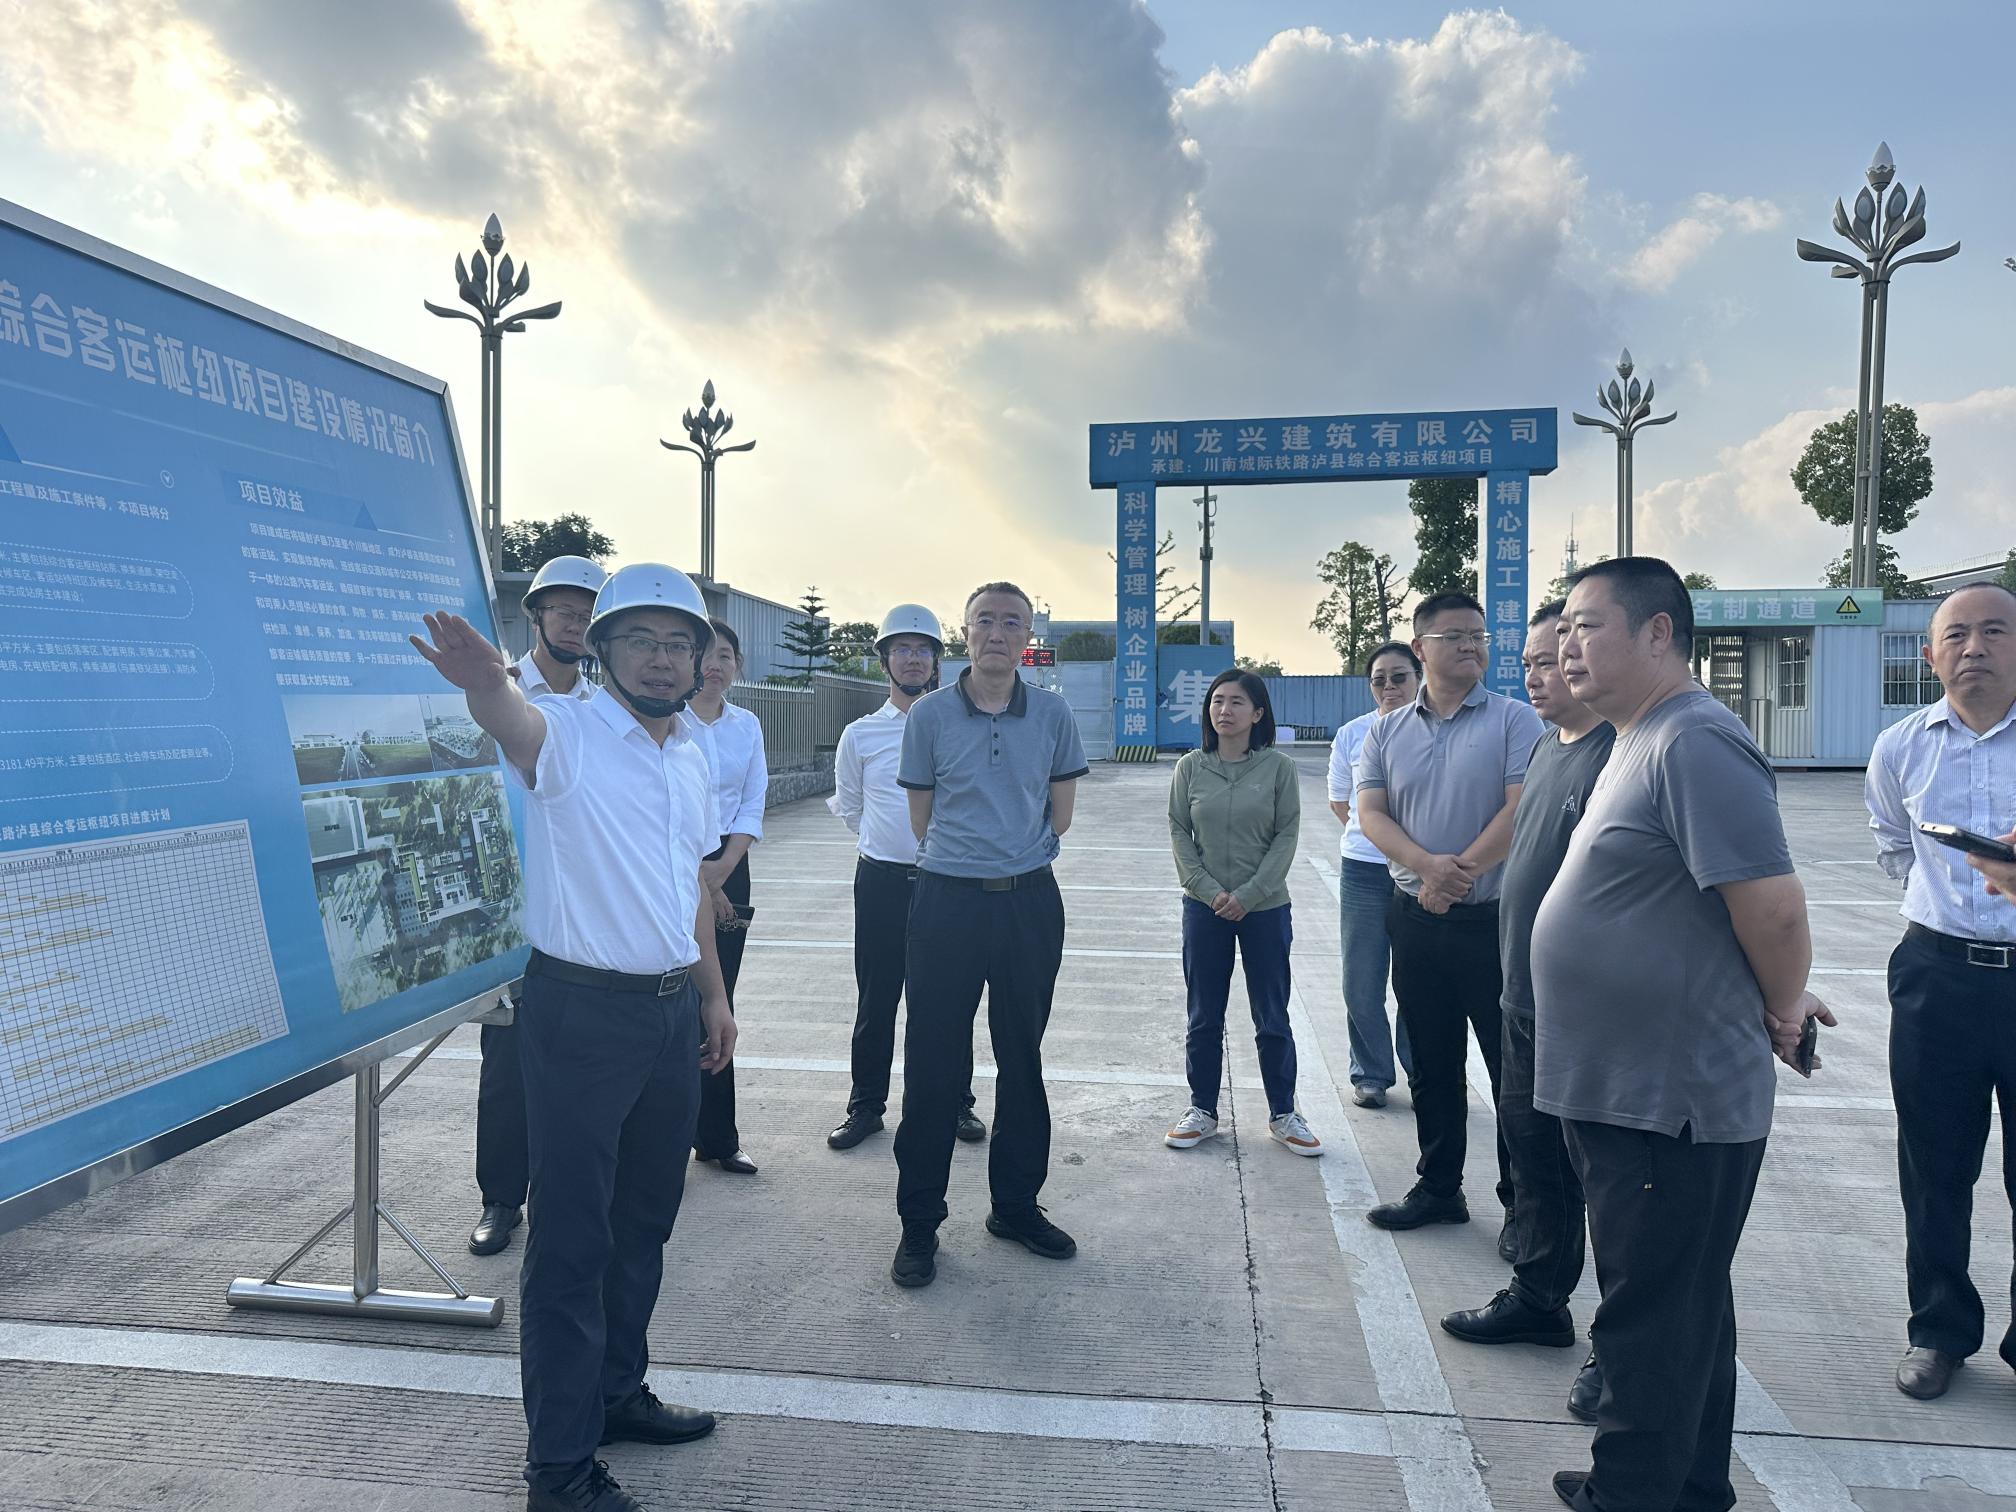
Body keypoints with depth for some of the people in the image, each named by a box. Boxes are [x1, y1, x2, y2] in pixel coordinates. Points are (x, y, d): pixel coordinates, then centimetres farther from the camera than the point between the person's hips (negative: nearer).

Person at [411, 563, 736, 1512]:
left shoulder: (692, 757, 10)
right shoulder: (569, 736, -12)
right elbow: (512, 720, -36)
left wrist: (713, 997, 19)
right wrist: (483, 680, -59)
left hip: (673, 1013, 7)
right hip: (583, 1013, -7)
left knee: (645, 1222, 19)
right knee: (571, 1239, 3)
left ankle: (616, 1392, 39)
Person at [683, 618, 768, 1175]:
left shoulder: (748, 725, 11)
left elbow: (752, 806, 8)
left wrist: (721, 870, -6)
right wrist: (697, 873, -11)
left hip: (727, 872, 4)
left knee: (718, 1004, 8)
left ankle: (717, 1138, 17)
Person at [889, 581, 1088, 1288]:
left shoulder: (1052, 713, 2)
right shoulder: (930, 714, -2)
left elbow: (1059, 810, 11)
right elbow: (922, 815, 7)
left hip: (1030, 902, 2)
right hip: (948, 900, -2)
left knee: (1023, 1058, 13)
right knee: (933, 1063, 2)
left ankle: (1016, 1204, 29)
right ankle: (919, 1222, 15)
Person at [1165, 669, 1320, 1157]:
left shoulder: (1279, 767, -5)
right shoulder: (1191, 767, 0)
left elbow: (1286, 836, -6)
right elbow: (1179, 832, 0)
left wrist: (1249, 895, -13)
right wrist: (1208, 890, -11)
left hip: (1265, 909, -2)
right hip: (1204, 907, 2)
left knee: (1272, 1019, 8)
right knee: (1204, 1017, 11)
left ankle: (1283, 1115, 22)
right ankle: (1202, 1111, 24)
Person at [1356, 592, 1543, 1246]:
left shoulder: (1513, 719, -3)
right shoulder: (1387, 731, 8)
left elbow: (1521, 809, -13)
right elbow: (1371, 812, -1)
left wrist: (1461, 872, -16)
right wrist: (1428, 865, -18)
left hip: (1495, 918, -4)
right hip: (1416, 919, 4)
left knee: (1512, 1066, 3)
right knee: (1431, 1064, 14)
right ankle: (1439, 1187, 28)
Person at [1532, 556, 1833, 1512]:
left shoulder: (1694, 744, -20)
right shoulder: (1640, 743, 13)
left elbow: (1772, 904, -24)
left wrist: (1782, 1013, -7)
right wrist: (1777, 1004, 17)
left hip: (1672, 1101, -10)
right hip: (1630, 1087, 10)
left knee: (1653, 1322, 4)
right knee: (1681, 1309, 22)